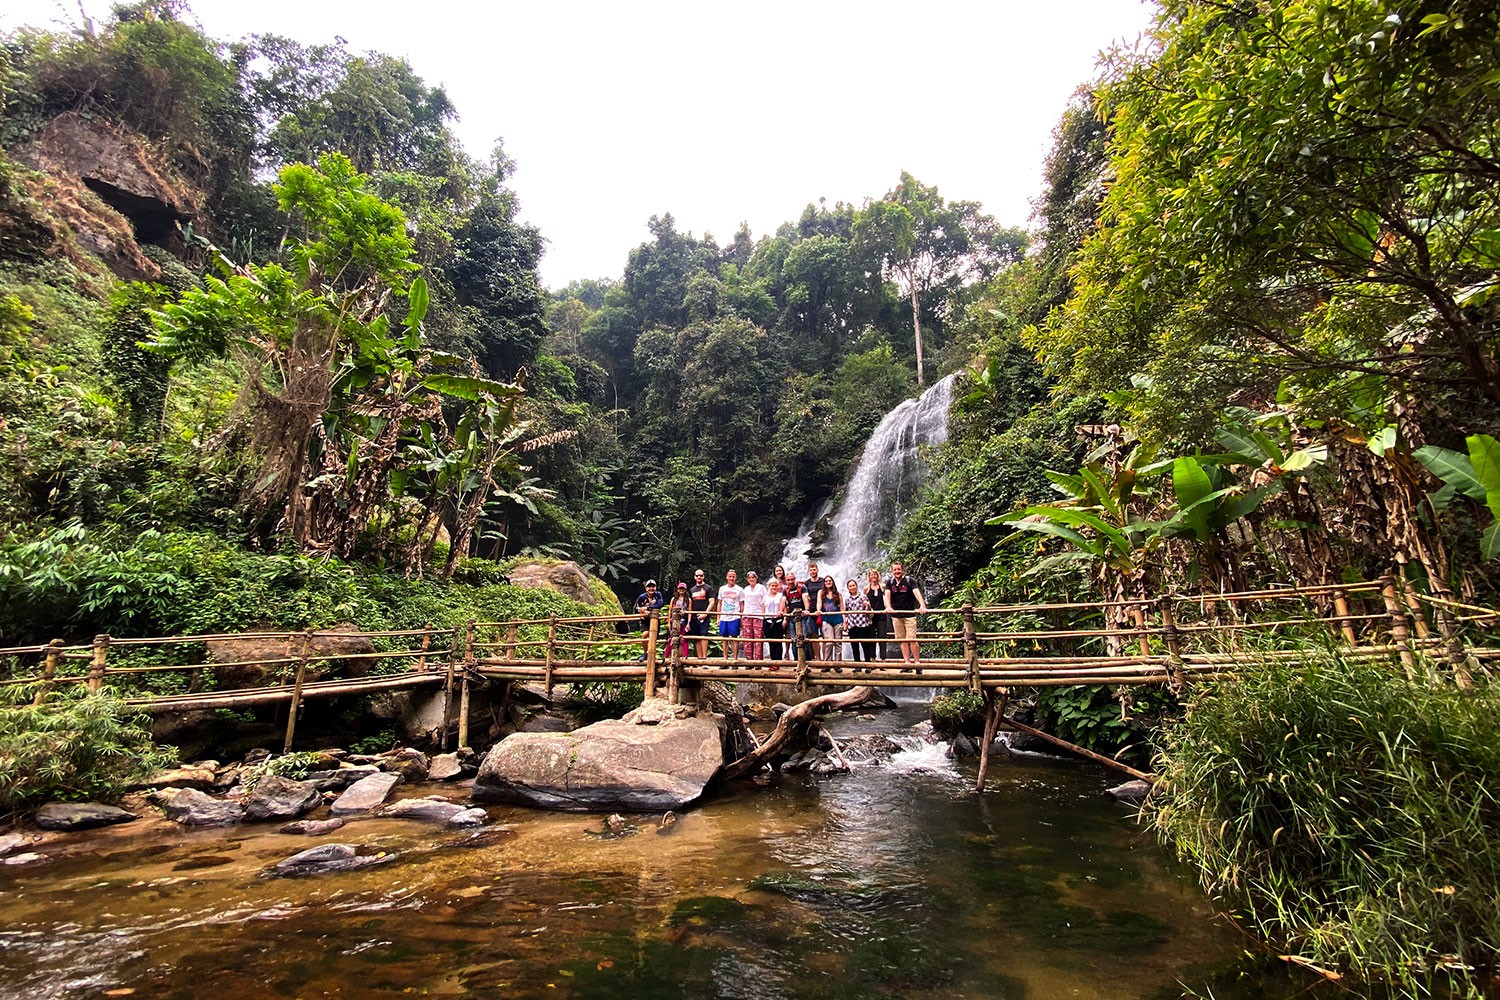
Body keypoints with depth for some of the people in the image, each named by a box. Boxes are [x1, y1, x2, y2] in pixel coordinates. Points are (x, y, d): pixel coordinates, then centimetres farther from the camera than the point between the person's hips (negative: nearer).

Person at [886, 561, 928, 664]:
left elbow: (917, 593, -20)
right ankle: (907, 662, 12)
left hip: (909, 614, -3)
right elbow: (887, 595, -10)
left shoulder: (910, 581, -6)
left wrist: (922, 605, -38)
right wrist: (888, 607, -30)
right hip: (896, 615, 3)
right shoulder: (889, 582, 3)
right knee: (902, 640, 6)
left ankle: (917, 661, 2)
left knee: (912, 639, -9)